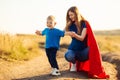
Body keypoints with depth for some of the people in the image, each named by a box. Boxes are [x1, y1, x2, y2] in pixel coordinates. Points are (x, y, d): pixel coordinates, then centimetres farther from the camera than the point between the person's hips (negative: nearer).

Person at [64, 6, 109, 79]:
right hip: (73, 48, 1)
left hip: (83, 48, -1)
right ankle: (74, 63, 5)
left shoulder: (84, 23, -9)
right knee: (68, 56, -35)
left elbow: (82, 38, -22)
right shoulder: (71, 25, 2)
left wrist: (75, 35, -40)